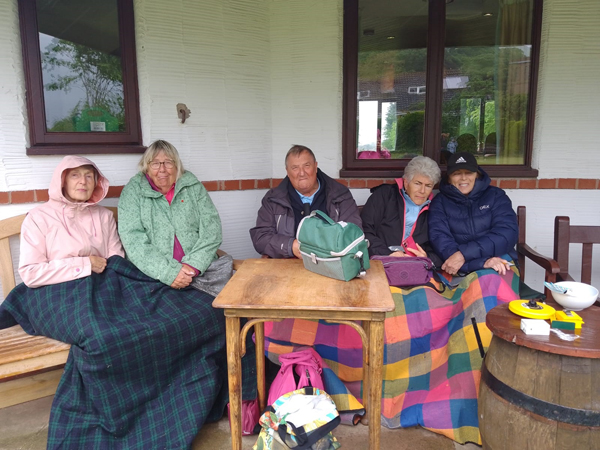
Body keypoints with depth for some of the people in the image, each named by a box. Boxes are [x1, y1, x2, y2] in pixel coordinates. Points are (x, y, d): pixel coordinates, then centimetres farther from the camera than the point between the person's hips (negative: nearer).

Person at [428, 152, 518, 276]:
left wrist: (464, 253, -18)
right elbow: (439, 238, -7)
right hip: (460, 269, -1)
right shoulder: (440, 202, 9)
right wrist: (482, 261, -22)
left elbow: (508, 233, -4)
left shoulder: (496, 195, 12)